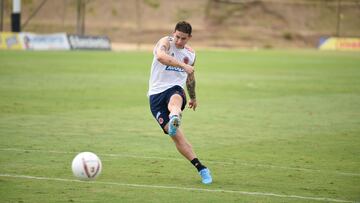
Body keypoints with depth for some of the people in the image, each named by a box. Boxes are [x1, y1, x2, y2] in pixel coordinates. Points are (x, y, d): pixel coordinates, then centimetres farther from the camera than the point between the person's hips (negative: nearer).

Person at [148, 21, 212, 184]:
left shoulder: (190, 54, 12)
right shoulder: (165, 42, -4)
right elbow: (160, 56, -30)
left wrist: (193, 97, 42)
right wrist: (183, 65, -39)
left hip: (175, 89, 2)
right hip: (156, 94, -2)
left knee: (174, 102, -39)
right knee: (176, 135, -14)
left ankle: (174, 120, -74)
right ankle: (201, 169, -11)